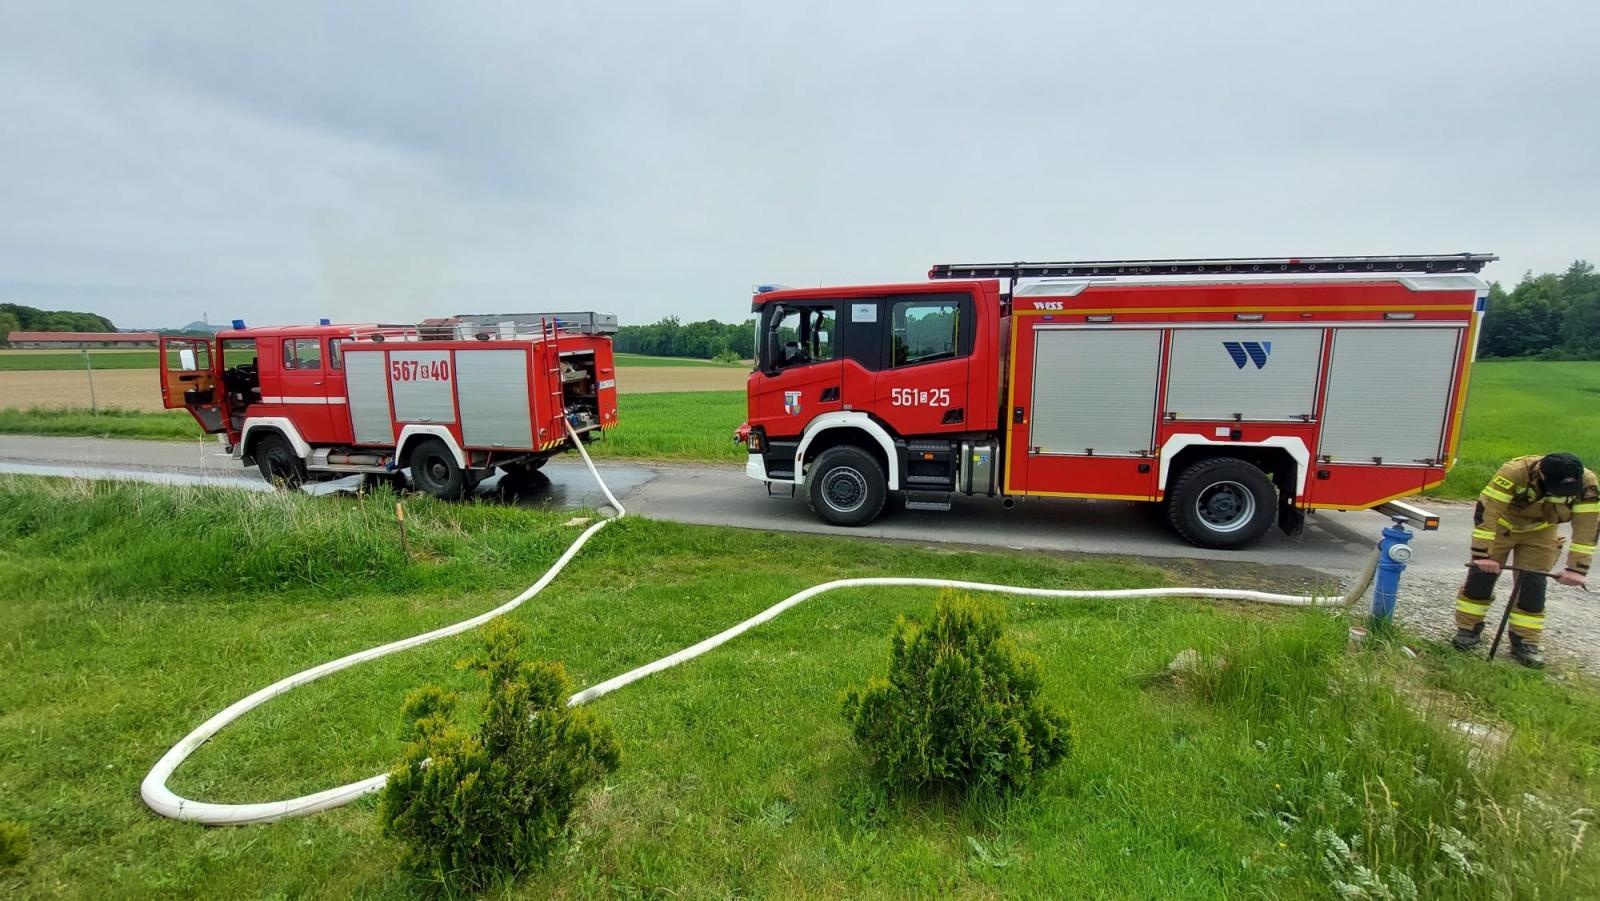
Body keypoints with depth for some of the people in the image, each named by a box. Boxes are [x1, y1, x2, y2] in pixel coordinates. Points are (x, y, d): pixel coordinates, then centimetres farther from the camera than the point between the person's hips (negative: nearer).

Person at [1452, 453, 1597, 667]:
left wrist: (1576, 568, -23)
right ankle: (1468, 629, 7)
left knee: (1533, 584, -3)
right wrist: (1482, 554, -37)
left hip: (1539, 533, 3)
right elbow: (1486, 512, -36)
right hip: (1500, 526, -3)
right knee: (1482, 573, -6)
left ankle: (1525, 641, 7)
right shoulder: (1514, 472, -37)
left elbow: (1587, 526, -20)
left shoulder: (1587, 484, -25)